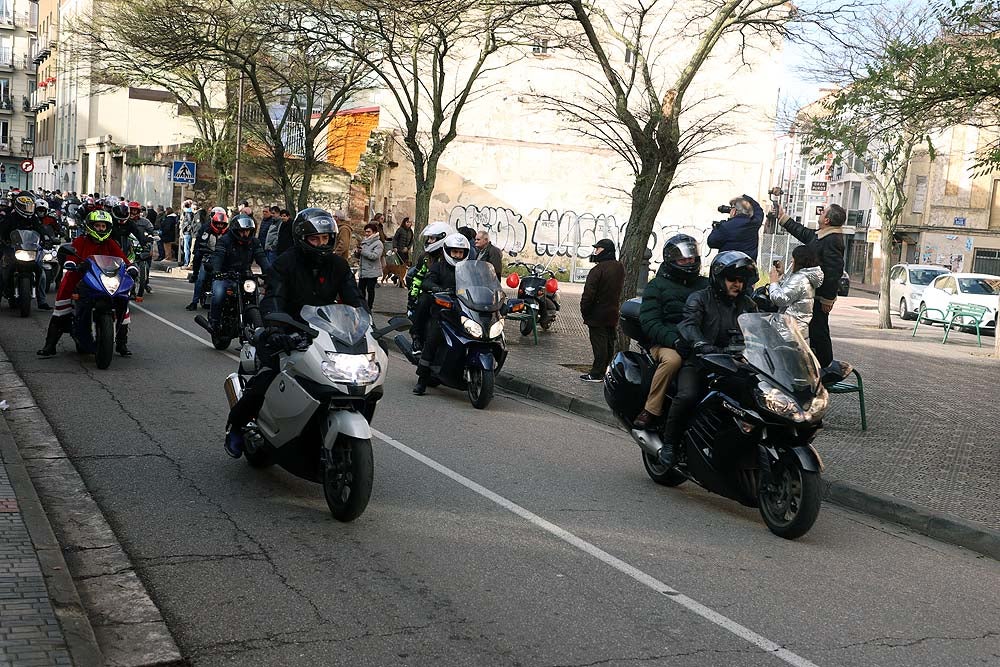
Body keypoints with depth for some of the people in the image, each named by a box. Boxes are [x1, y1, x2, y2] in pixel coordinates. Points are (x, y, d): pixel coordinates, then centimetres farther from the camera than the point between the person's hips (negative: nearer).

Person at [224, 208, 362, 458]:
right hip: (287, 335, -4)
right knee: (265, 380, -23)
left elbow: (354, 299, -1)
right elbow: (273, 299, -21)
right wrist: (274, 329, -41)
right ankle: (236, 424, 3)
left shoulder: (338, 265, 6)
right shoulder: (285, 263, -8)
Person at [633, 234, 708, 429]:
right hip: (666, 343, -3)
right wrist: (674, 340, -21)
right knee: (672, 359, -38)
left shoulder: (705, 285, 23)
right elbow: (650, 322, -4)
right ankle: (650, 411, -27)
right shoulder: (657, 286, 9)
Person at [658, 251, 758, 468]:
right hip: (697, 362, -4)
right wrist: (702, 345, -38)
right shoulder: (699, 299, 0)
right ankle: (669, 444, -13)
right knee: (687, 396, -30)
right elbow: (689, 324, -18)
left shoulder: (747, 305, 18)